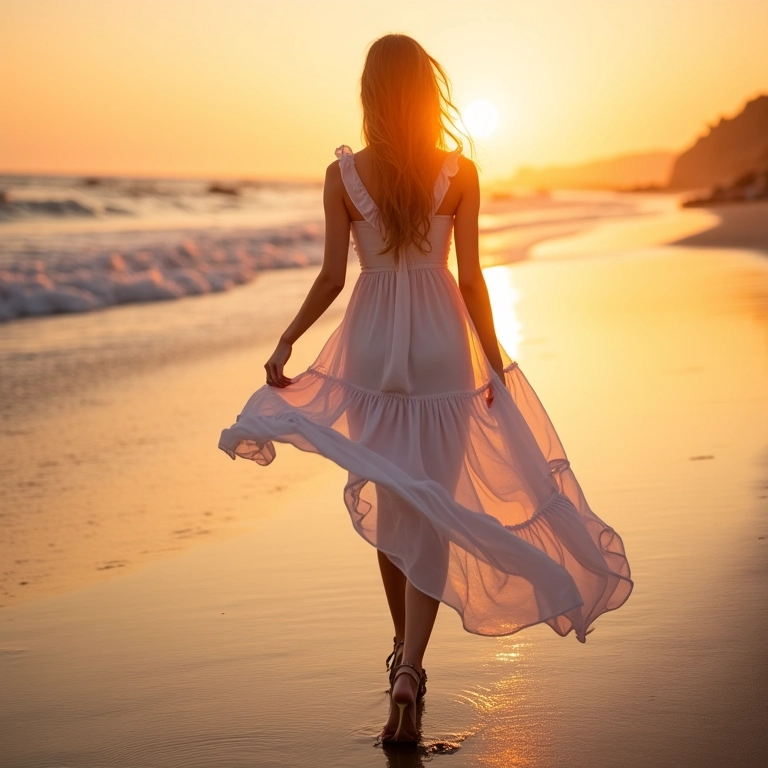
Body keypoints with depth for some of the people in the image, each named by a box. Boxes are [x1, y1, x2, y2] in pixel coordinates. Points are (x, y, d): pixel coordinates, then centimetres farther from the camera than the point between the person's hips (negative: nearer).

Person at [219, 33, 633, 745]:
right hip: (441, 345, -1)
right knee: (430, 511, 2)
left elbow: (332, 274, -6)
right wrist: (494, 360, 4)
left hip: (370, 345, 1)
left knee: (388, 501, 17)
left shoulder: (343, 174, -4)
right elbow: (470, 276, -4)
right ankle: (409, 668, -12)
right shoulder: (459, 172, -5)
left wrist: (286, 341, 4)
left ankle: (403, 651, 31)